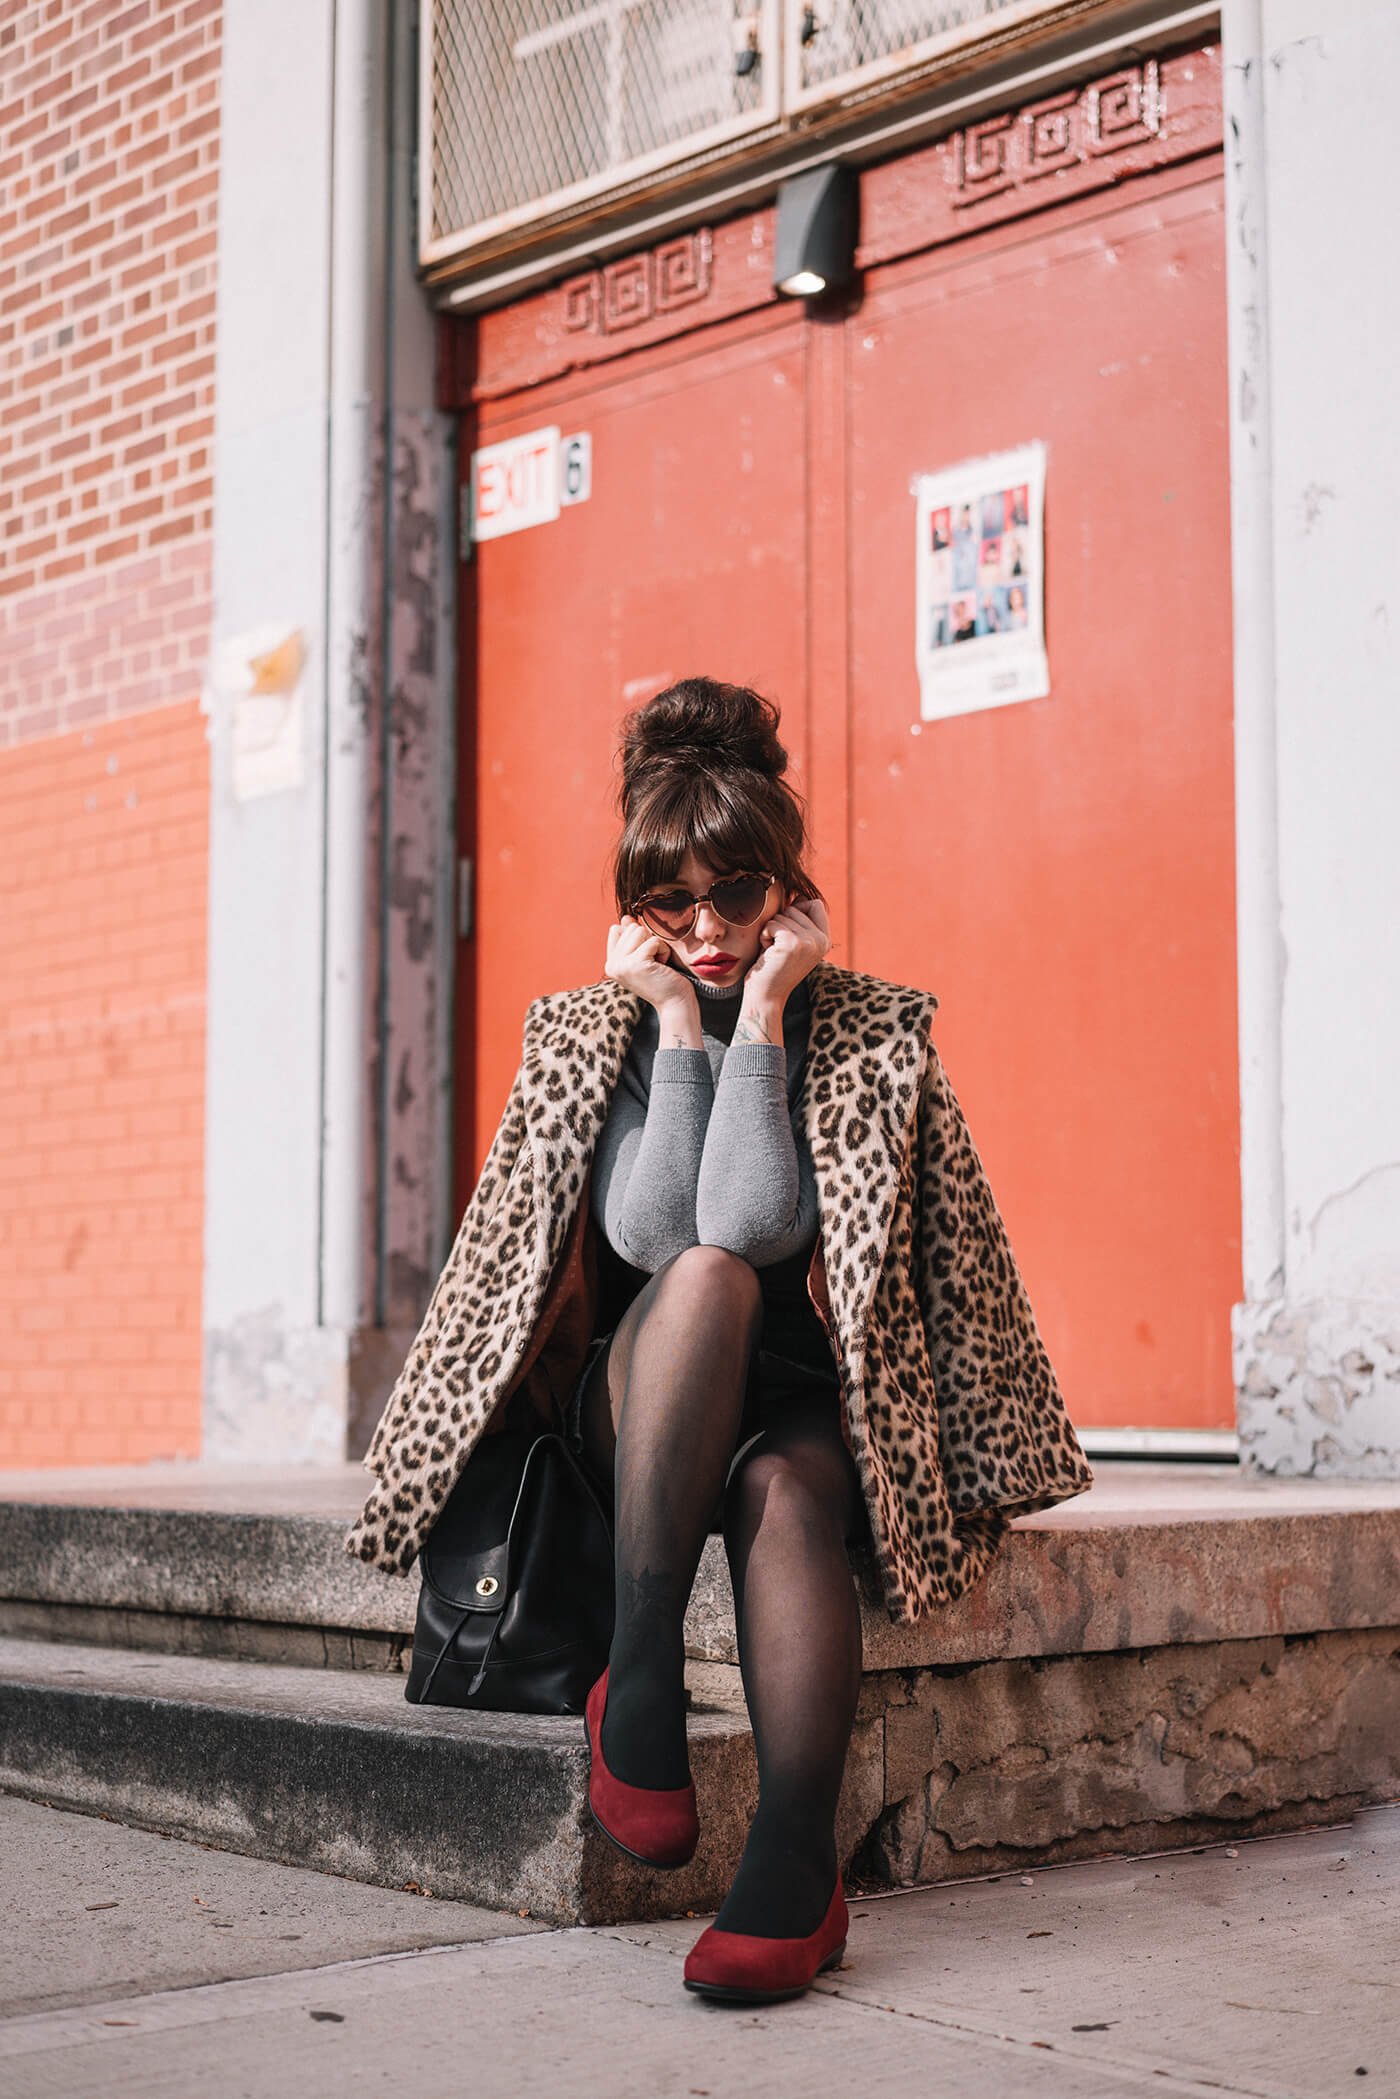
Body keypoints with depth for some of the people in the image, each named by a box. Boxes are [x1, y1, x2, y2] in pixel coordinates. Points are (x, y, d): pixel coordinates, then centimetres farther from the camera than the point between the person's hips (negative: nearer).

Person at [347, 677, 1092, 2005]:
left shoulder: (867, 1030, -2)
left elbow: (756, 1222, -19)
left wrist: (761, 1008, -17)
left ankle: (796, 1867, -42)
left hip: (808, 1402, 0)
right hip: (638, 1403, 1)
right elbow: (655, 1234, -14)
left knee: (786, 1489, -36)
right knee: (708, 1276, -34)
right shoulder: (586, 1032, 3)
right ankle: (640, 1678, -39)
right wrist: (677, 1020, -13)